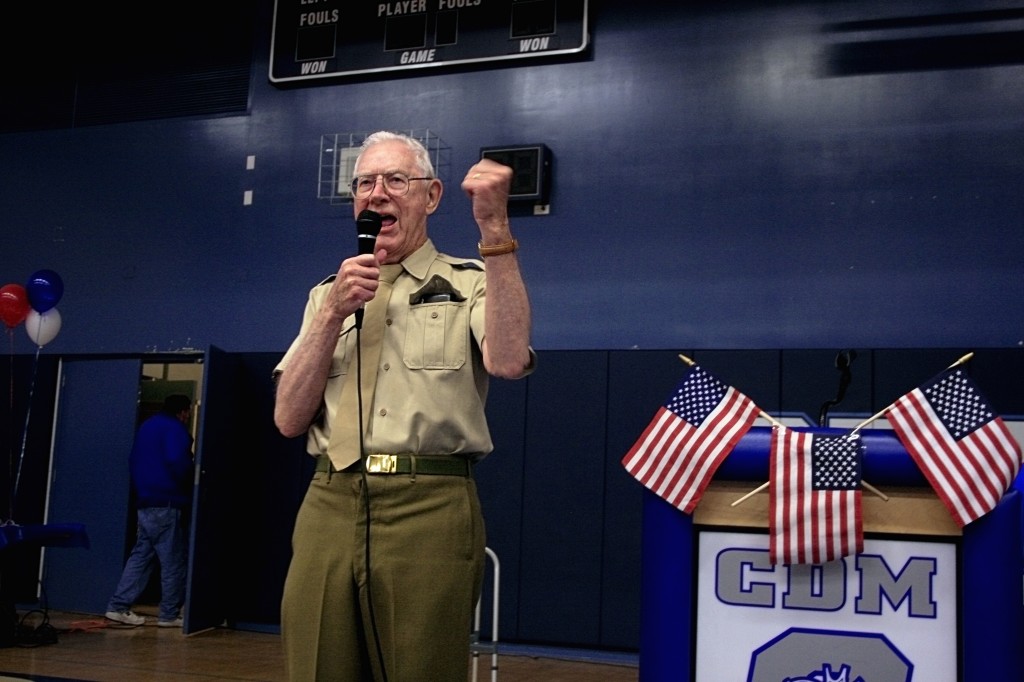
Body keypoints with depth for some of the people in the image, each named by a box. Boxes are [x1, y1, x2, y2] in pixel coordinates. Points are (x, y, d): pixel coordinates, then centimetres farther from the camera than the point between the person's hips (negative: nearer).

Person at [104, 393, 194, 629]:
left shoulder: (147, 426, 20)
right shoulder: (175, 428, -9)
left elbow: (134, 461, 24)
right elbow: (177, 461, -24)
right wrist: (188, 483, -8)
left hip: (145, 501, 9)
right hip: (167, 504, -9)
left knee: (141, 555, 12)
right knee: (174, 560, -2)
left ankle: (118, 606, 7)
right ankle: (169, 614, 0)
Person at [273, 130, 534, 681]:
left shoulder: (469, 283, 6)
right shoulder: (327, 294, 16)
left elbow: (509, 361, -17)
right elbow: (289, 420, 7)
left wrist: (495, 228, -19)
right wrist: (334, 313, -3)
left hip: (429, 510, -3)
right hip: (329, 506, 4)